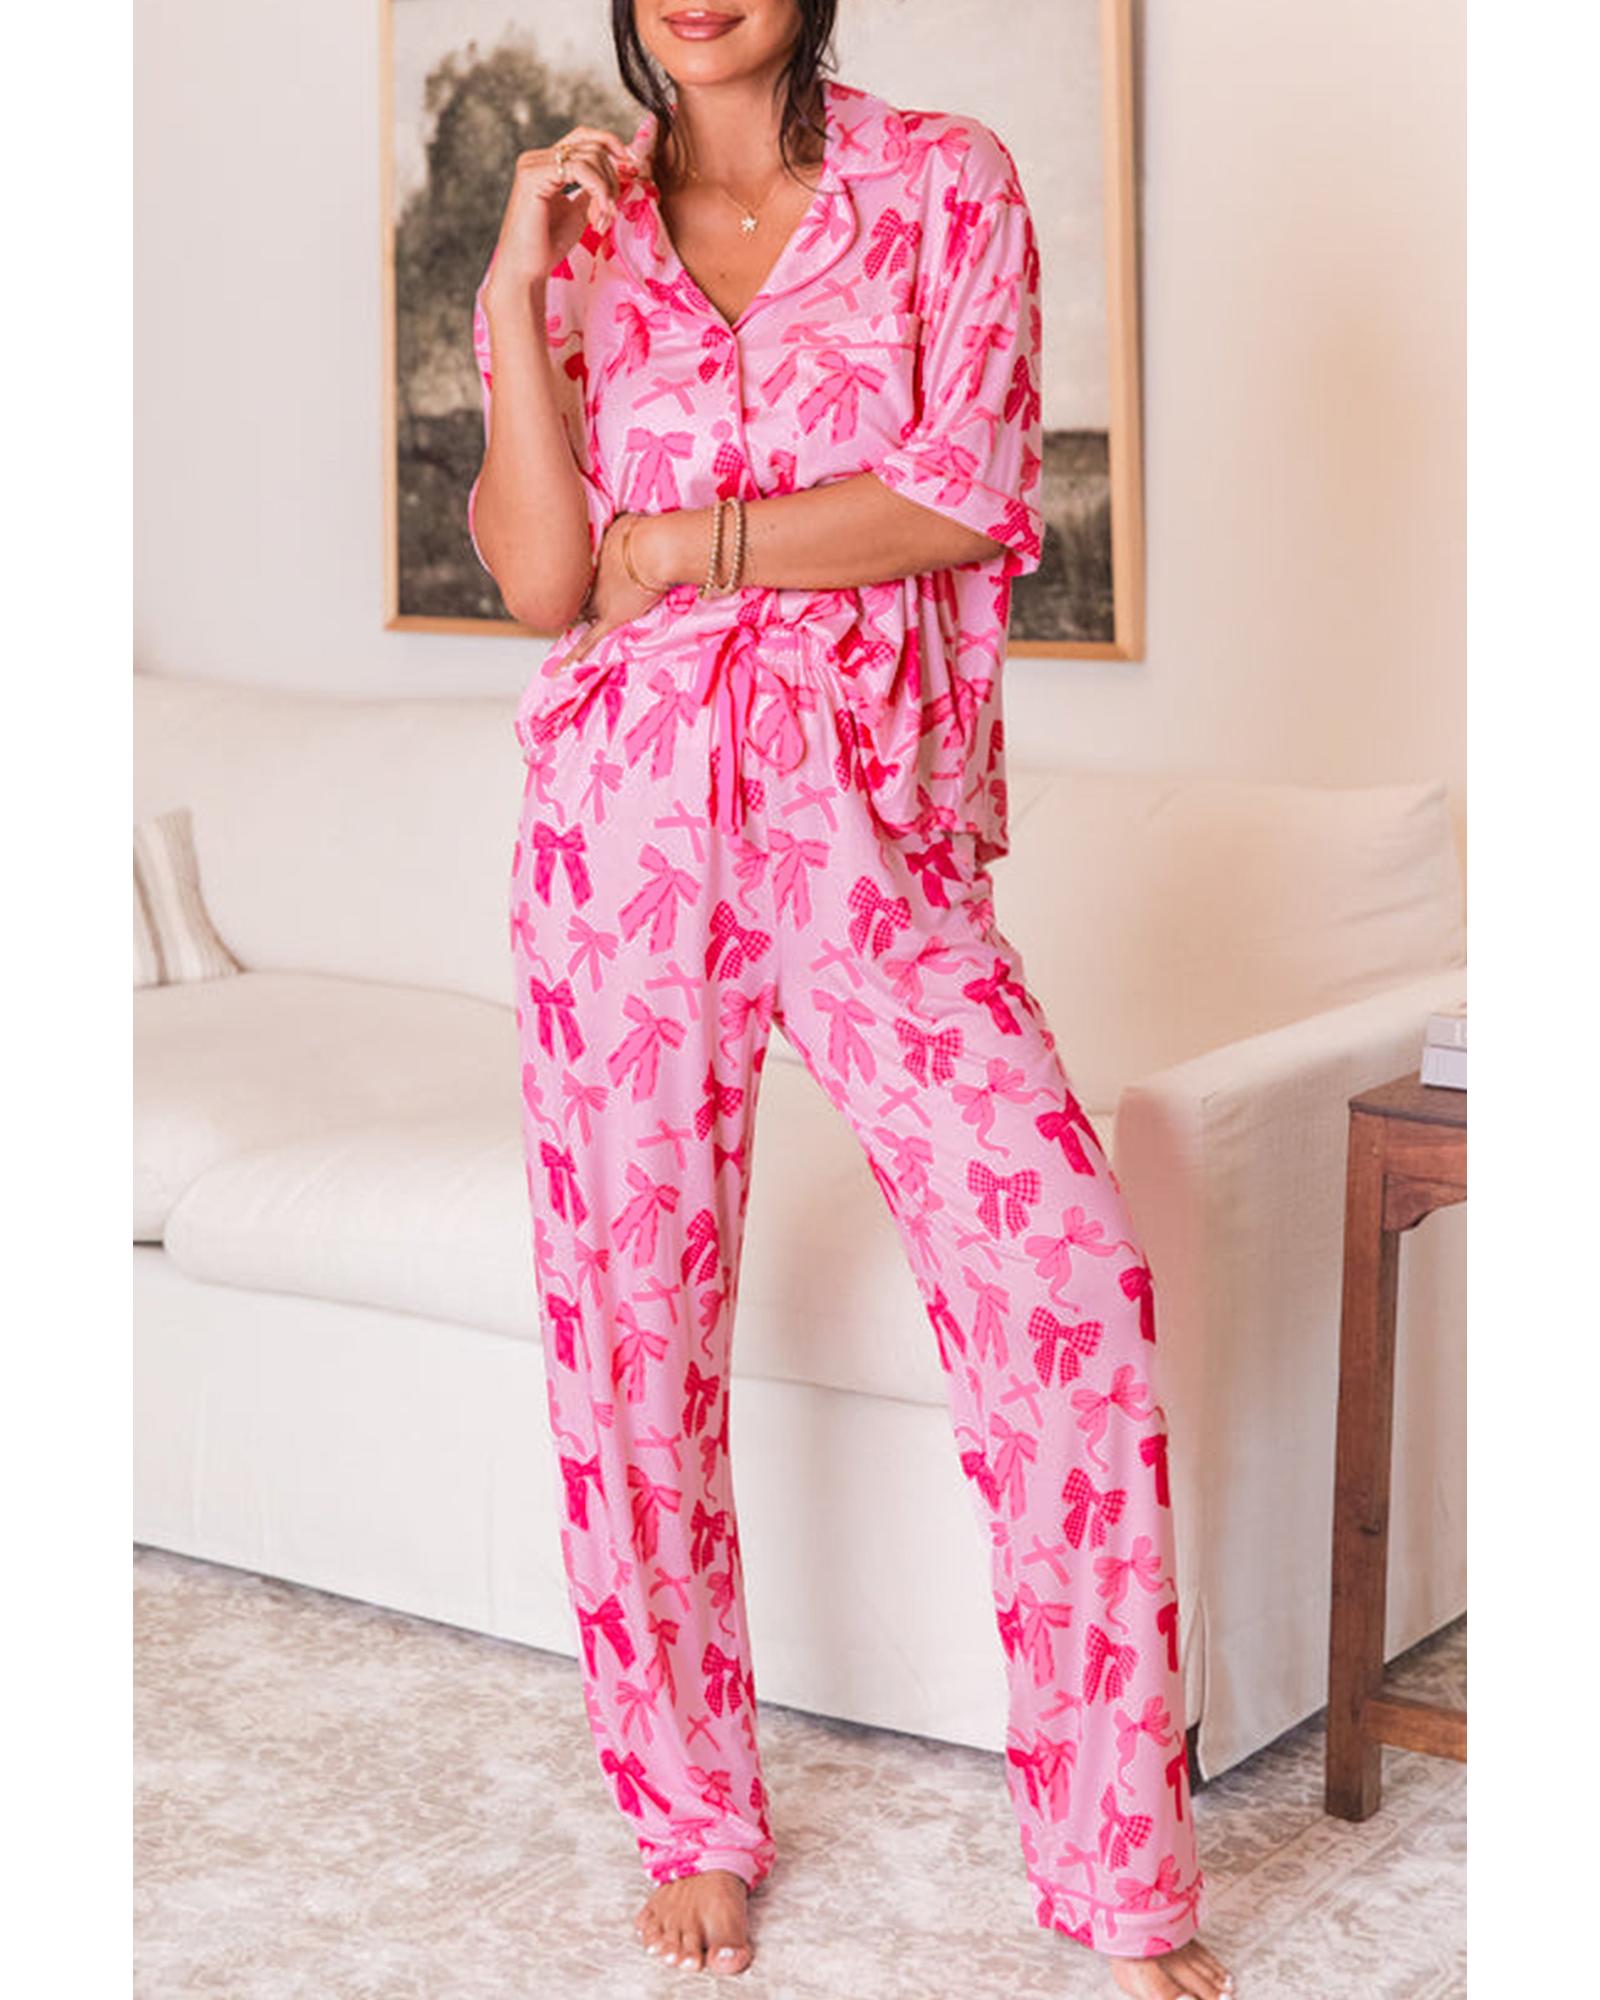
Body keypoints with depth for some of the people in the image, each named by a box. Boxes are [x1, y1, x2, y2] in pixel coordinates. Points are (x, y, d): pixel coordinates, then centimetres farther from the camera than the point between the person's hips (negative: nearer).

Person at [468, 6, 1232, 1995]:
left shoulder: (948, 186, 5)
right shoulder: (576, 231, 10)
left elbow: (964, 501, -8)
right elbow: (542, 579, -2)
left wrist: (688, 539, -5)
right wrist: (516, 293, -9)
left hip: (877, 821, -2)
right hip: (623, 812, 2)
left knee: (1068, 1281, -12)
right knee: (631, 1311, 5)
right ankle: (692, 1817, 24)